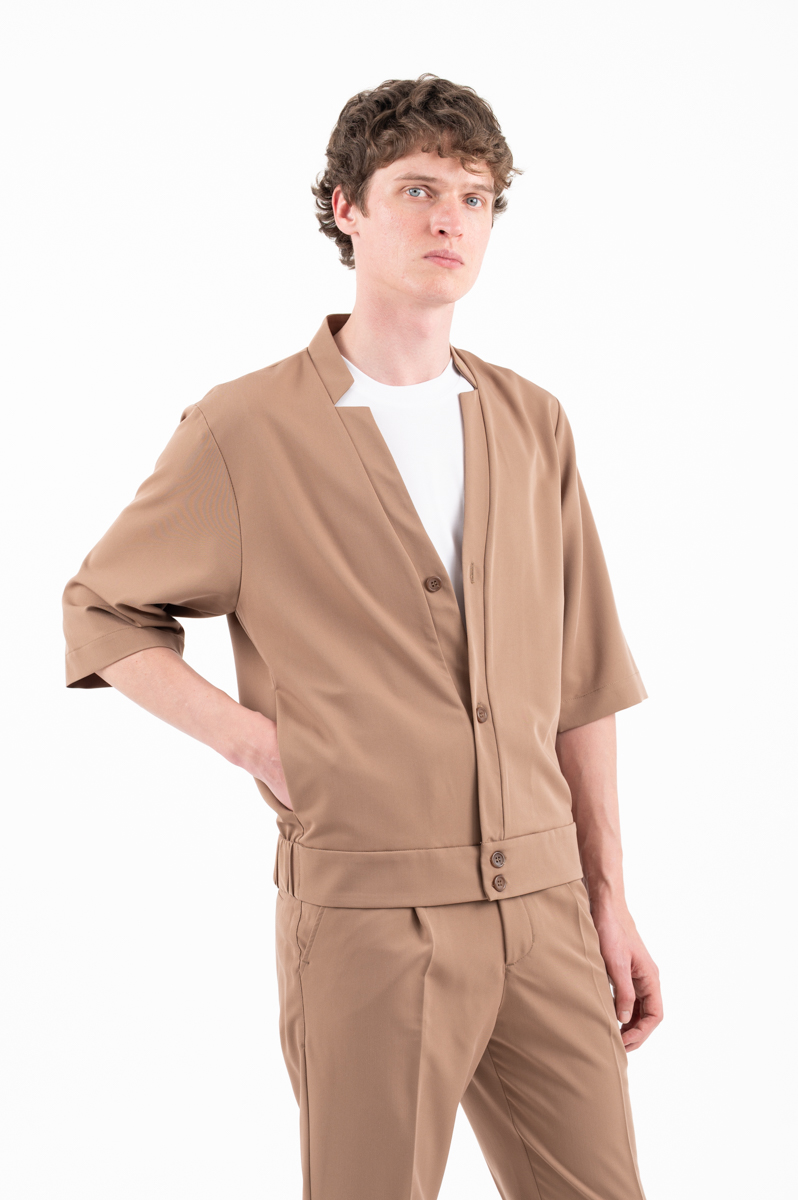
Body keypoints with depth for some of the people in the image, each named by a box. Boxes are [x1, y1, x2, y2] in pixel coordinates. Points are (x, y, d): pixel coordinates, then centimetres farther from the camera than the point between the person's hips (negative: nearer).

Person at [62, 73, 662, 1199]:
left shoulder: (532, 425, 9)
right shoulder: (244, 429, -3)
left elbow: (581, 682, 13)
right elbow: (101, 611, 7)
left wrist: (610, 903, 12)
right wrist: (253, 738, -7)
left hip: (541, 906, 4)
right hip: (367, 911, -4)